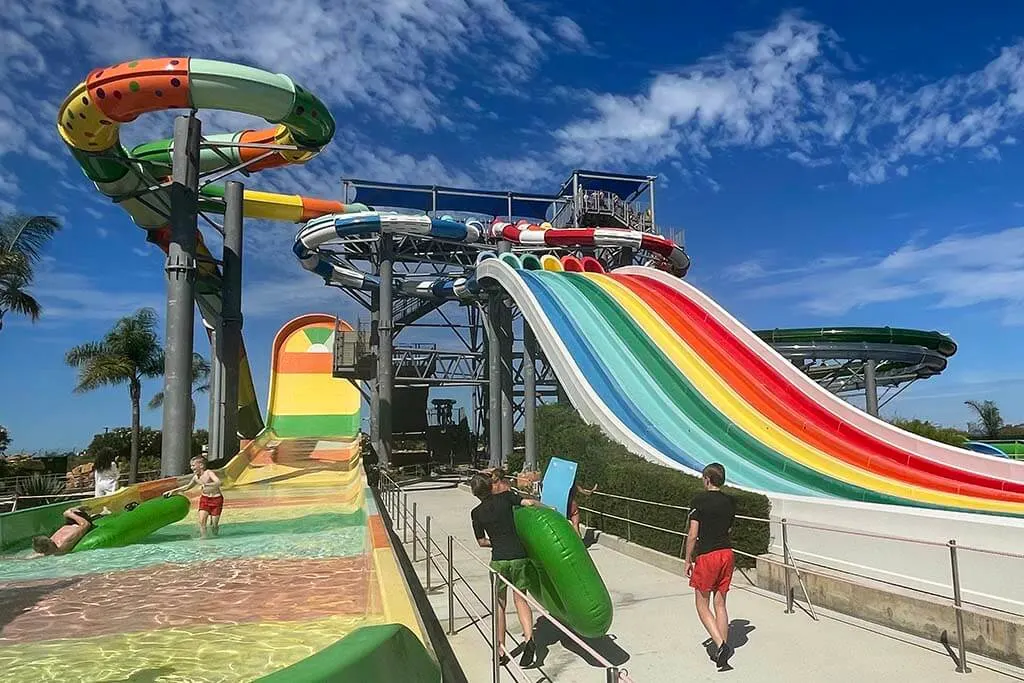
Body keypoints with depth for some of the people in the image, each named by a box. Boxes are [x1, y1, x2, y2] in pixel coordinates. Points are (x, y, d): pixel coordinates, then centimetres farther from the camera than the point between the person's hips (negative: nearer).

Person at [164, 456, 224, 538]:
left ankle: (215, 537, 28)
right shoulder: (196, 477, 1)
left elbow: (218, 483, -36)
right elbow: (187, 486, 19)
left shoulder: (209, 473, -20)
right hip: (205, 498, 6)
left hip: (216, 499, -6)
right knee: (202, 521, -11)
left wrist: (206, 484, -50)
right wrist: (173, 491, 13)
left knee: (214, 525, 0)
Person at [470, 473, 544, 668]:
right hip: (519, 556, 0)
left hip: (499, 559, 0)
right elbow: (530, 502, -9)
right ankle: (529, 638, -6)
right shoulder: (505, 497, 1)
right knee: (521, 600, 14)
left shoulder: (476, 513, 5)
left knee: (499, 604, 14)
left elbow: (481, 542, 10)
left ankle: (501, 650, 18)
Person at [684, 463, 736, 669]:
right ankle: (721, 644, 16)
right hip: (727, 553, 6)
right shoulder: (730, 502, 6)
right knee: (720, 604, 14)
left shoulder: (699, 500, -11)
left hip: (707, 555, -6)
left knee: (702, 605, 5)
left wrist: (688, 560, -2)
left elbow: (693, 534, -12)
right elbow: (728, 529, 14)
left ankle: (720, 644, -9)